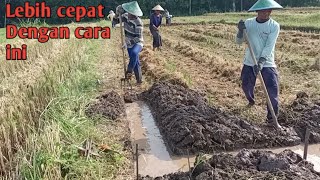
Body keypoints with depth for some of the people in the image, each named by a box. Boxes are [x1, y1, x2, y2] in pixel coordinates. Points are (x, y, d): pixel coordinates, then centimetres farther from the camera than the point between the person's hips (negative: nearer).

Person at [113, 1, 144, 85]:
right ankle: (139, 80, 24)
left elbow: (138, 38, -26)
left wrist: (128, 43, -31)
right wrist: (117, 13, -13)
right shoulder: (125, 16, -7)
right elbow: (115, 21, 5)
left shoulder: (138, 22, -26)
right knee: (135, 62, 12)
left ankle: (129, 71, -24)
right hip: (130, 43, 6)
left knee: (134, 53, -39)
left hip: (137, 43, -6)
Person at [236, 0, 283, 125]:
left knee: (273, 90, -12)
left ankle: (272, 117, 5)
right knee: (246, 86, 17)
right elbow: (239, 42, -2)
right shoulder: (248, 23, -4)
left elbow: (269, 46, -19)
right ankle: (251, 101, 52)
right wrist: (240, 31, -22)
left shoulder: (274, 26, -10)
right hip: (249, 63, 3)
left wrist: (261, 62, -31)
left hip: (267, 63, -2)